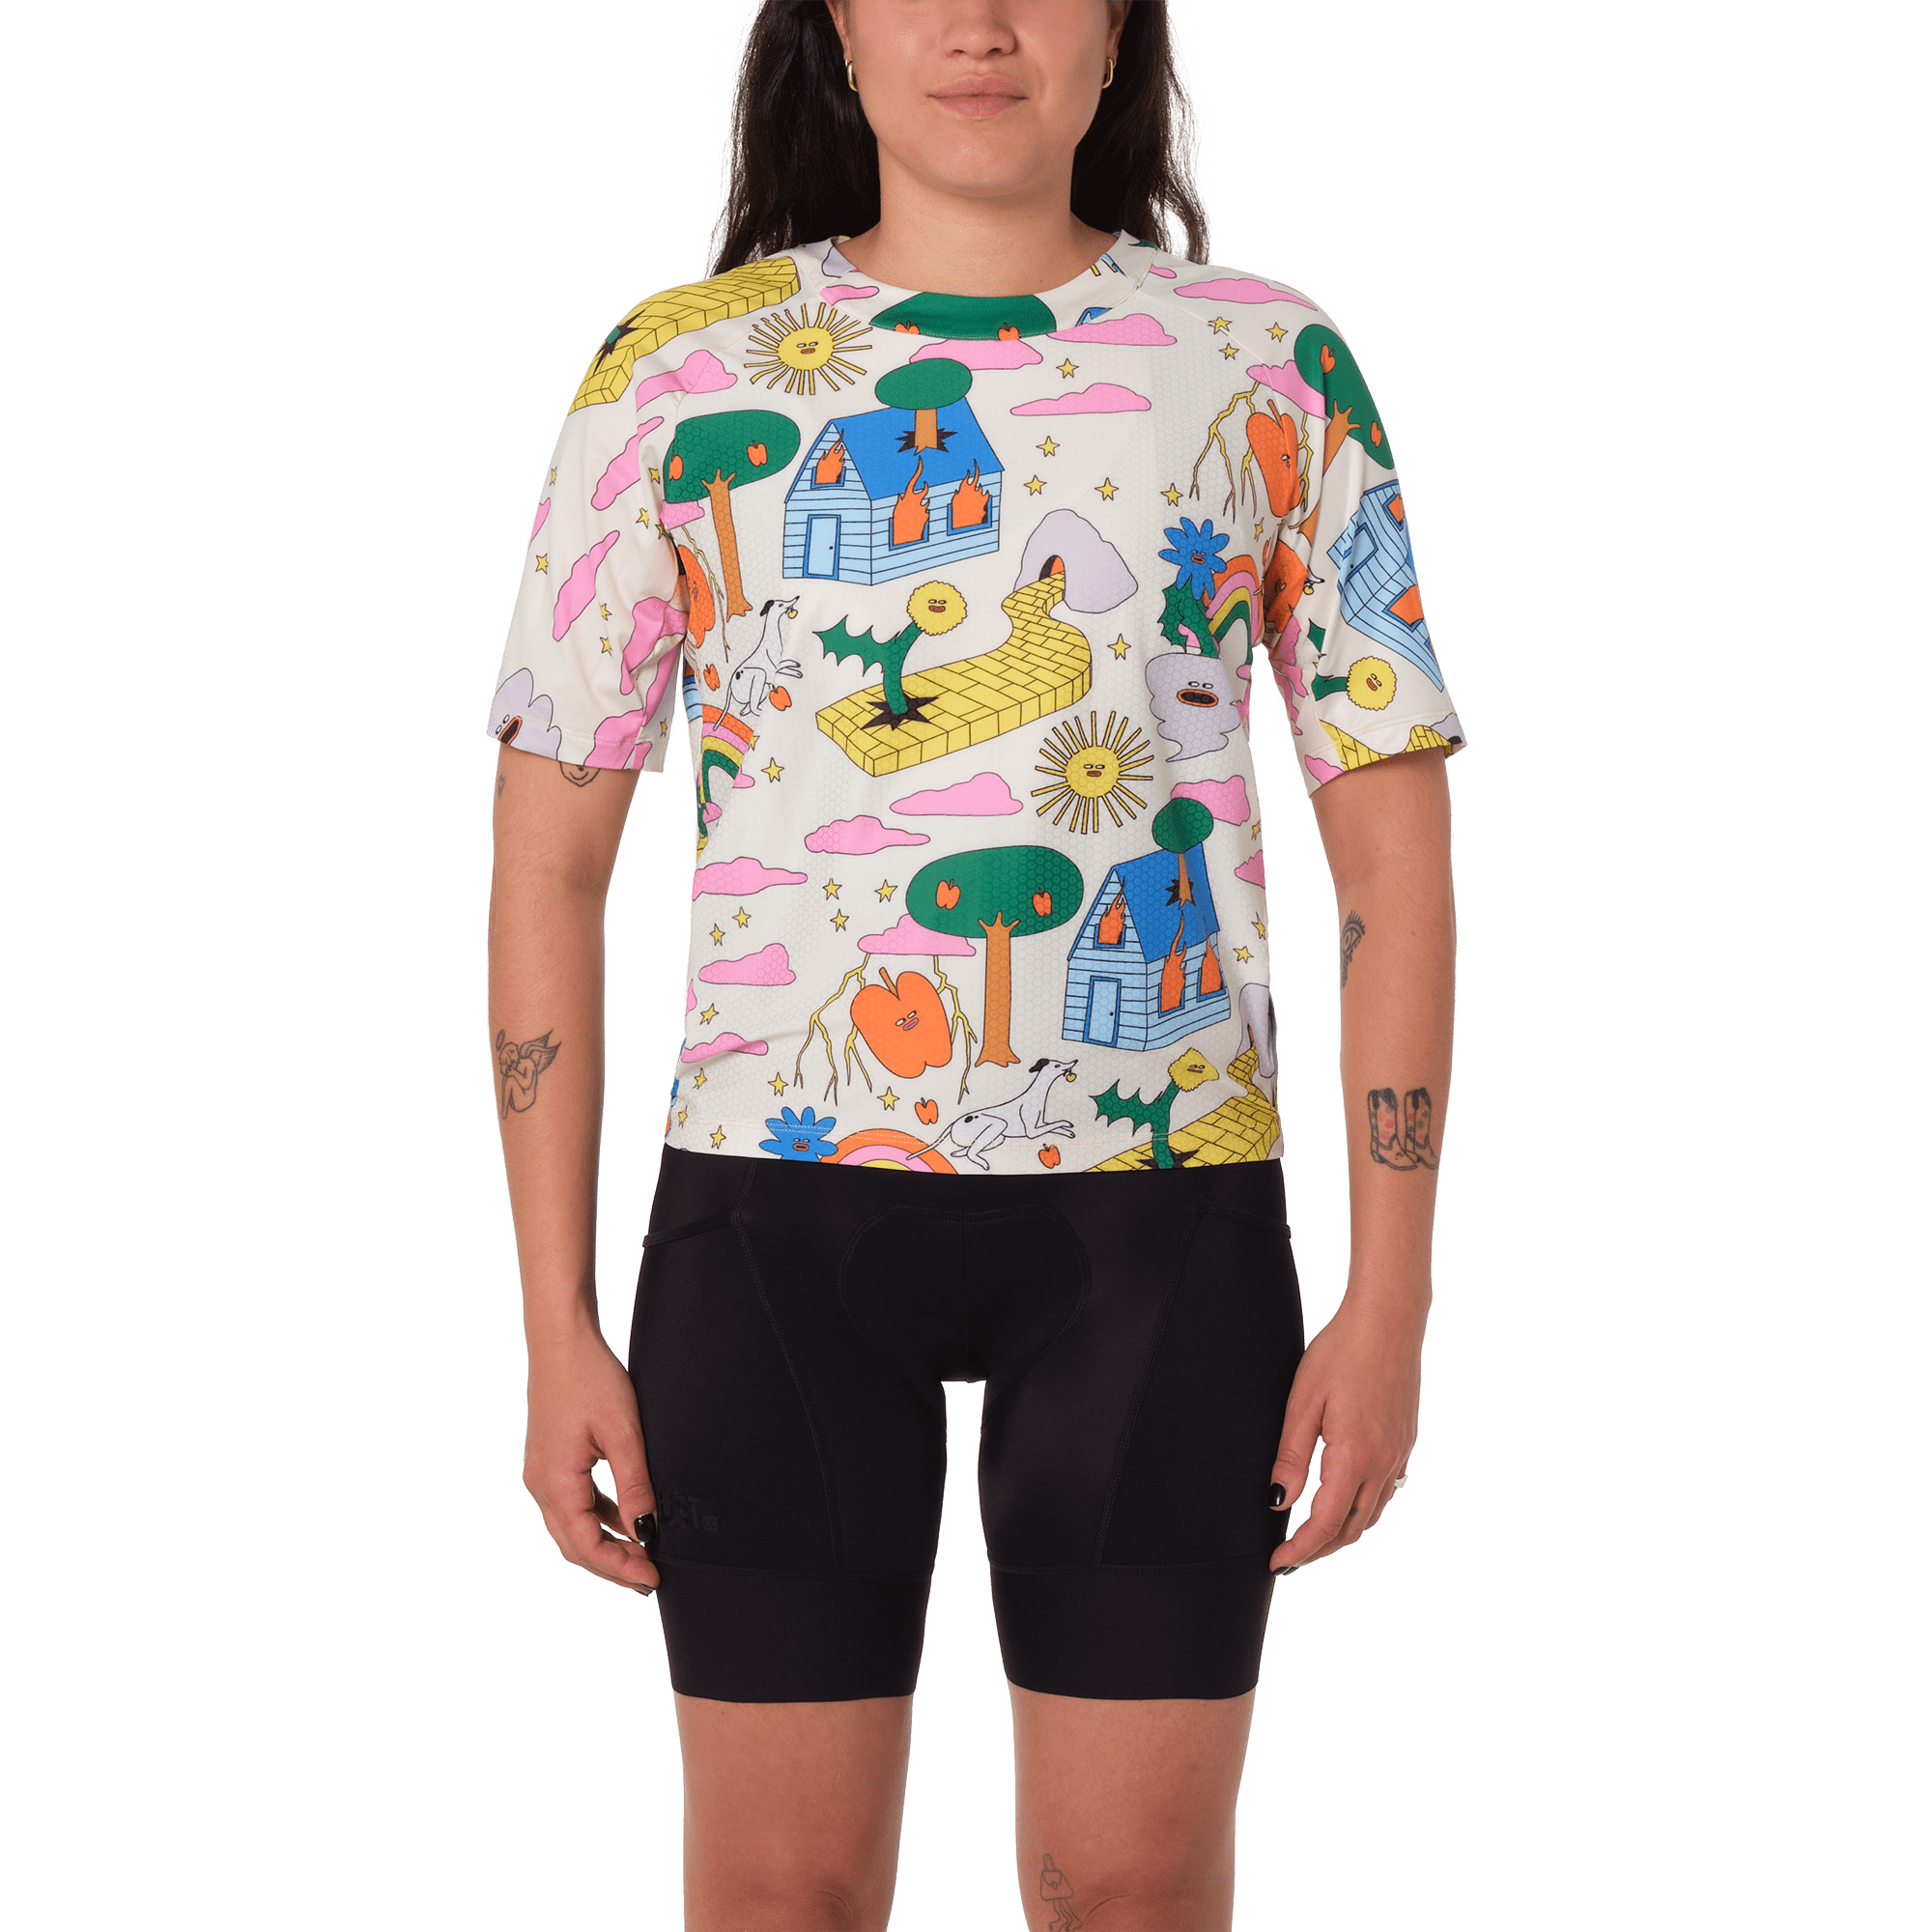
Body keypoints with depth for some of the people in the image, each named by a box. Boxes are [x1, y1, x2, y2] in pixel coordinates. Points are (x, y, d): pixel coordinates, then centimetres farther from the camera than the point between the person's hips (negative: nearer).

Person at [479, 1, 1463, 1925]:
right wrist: (558, 1332, 0)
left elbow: (1393, 842, 5)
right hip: (775, 1206, 0)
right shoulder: (679, 374, 4)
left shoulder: (1268, 361, 5)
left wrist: (1389, 1298, -1)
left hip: (1156, 1207, 0)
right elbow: (547, 860, 5)